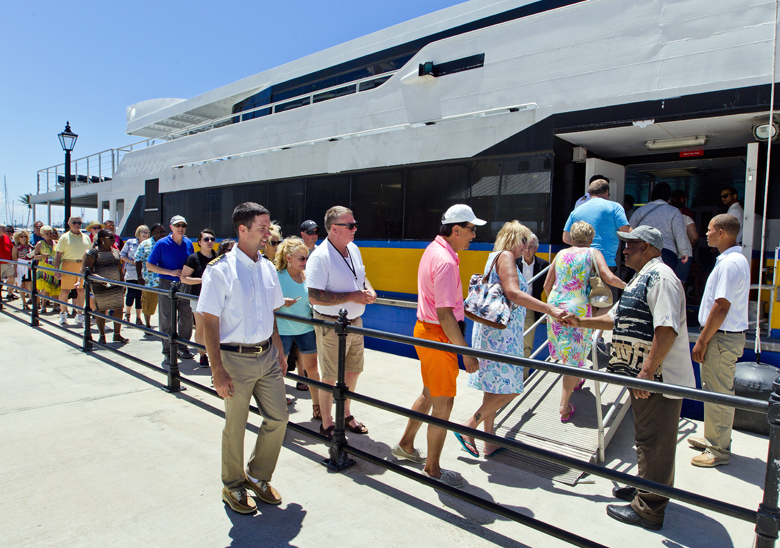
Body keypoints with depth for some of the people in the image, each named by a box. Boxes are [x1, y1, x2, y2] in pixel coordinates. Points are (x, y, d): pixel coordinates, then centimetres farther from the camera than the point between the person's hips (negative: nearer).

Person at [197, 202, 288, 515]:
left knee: (278, 418, 10)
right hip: (236, 358, -6)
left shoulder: (267, 268, 6)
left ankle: (258, 476, 33)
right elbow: (209, 323, -13)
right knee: (235, 427, 9)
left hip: (267, 355, 6)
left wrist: (279, 351, 15)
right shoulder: (220, 270, -13)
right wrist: (217, 371, -16)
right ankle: (233, 486, 32)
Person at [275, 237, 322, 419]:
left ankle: (317, 407, 21)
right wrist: (281, 302, -25)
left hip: (306, 328, 3)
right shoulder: (278, 276, -12)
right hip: (282, 330, -3)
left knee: (312, 368, 8)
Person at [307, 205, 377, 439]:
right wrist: (352, 297, -25)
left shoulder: (353, 249, 6)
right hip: (331, 325, -8)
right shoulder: (320, 257, -20)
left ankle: (346, 415, 38)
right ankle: (326, 423, 25)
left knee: (353, 371, 18)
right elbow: (314, 297, -25)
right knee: (330, 377, 6)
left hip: (354, 322, 8)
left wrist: (368, 290, -2)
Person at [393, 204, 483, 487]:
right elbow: (444, 315, -26)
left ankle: (406, 445, 39)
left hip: (426, 329, 10)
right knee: (443, 403, 2)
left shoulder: (434, 249, 9)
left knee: (429, 394, 23)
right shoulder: (445, 261, -23)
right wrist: (466, 352, -23)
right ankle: (432, 469, 17)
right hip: (438, 336, -10)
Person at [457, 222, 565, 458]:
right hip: (500, 332, -10)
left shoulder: (496, 257, 20)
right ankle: (468, 428, 1)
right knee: (509, 388, -5)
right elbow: (513, 292, -24)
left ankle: (490, 443, 21)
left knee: (495, 387, 13)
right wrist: (550, 309, -29)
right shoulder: (505, 256, -10)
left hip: (495, 331, 10)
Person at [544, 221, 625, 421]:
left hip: (555, 306, 5)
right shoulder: (593, 253, 1)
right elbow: (609, 278, -11)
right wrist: (625, 285, 10)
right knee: (575, 355, 2)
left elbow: (547, 284, 15)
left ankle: (576, 381, 47)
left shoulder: (561, 254, 13)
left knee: (565, 350, 23)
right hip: (578, 309, -5)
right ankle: (564, 406, 2)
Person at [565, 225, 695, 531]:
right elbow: (616, 319, 26)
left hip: (658, 378, -10)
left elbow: (667, 329, -27)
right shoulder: (641, 279, 17)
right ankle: (647, 488, 38)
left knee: (654, 442, 1)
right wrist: (580, 322, 21)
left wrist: (647, 371, -28)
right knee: (648, 439, 22)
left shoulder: (660, 277, -17)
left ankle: (648, 509, 13)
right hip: (643, 376, 10)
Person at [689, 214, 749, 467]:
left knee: (718, 394, -1)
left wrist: (702, 341, -19)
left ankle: (718, 451, 10)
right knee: (714, 391, 19)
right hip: (725, 335, 10)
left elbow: (721, 307, -24)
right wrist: (705, 338, 20)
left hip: (721, 337, -10)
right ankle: (713, 439, 32)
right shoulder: (735, 259, 14)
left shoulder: (730, 263, -20)